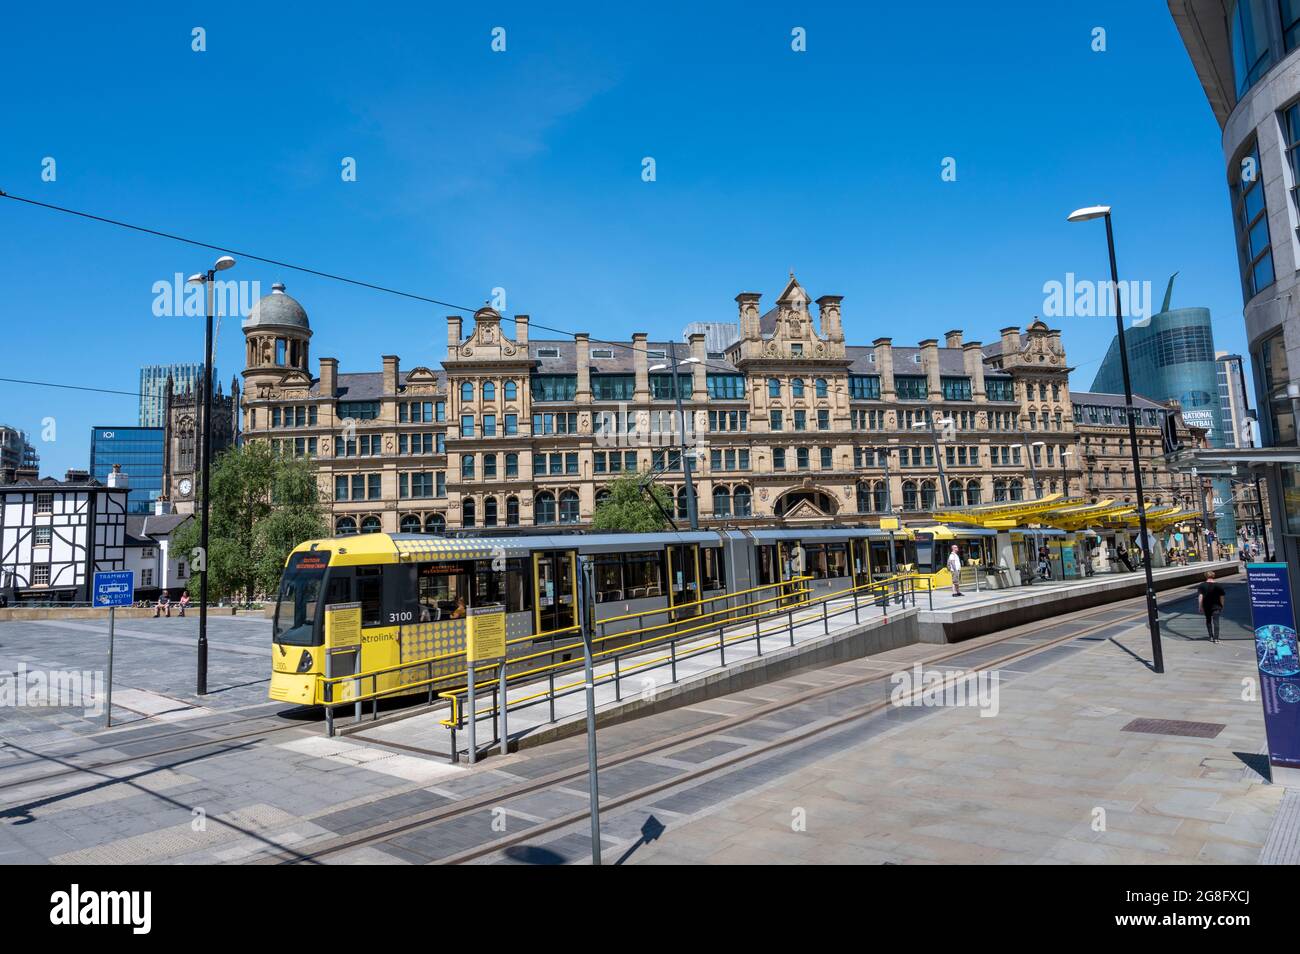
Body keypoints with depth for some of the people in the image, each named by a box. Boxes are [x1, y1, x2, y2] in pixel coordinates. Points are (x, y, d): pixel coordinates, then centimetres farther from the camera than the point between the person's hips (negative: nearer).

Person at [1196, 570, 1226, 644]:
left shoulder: (1201, 586, -6)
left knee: (1208, 621, 17)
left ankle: (1211, 637, 17)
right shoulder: (1218, 586, -4)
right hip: (1216, 606, -1)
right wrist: (1222, 606, 14)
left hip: (1206, 607, 1)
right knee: (1216, 622, -2)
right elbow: (1222, 597, 2)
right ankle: (1215, 638, -11)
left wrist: (1200, 606, -4)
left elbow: (1200, 597, -10)